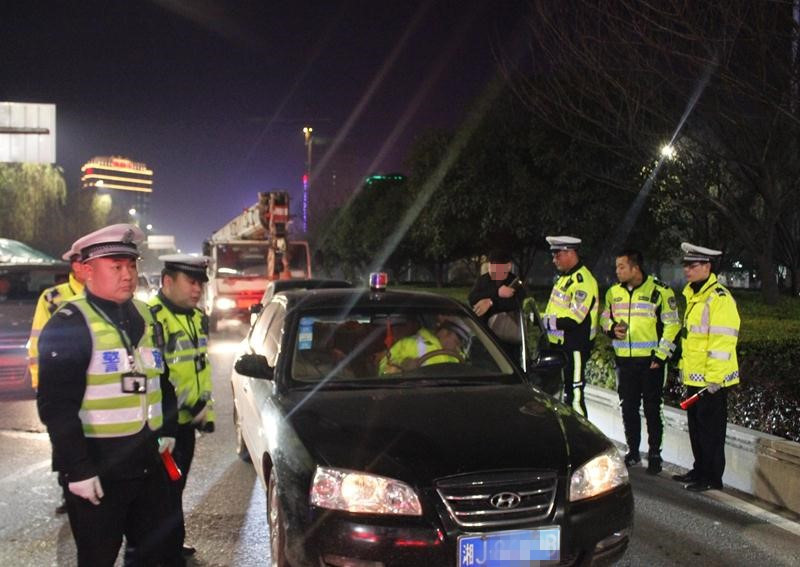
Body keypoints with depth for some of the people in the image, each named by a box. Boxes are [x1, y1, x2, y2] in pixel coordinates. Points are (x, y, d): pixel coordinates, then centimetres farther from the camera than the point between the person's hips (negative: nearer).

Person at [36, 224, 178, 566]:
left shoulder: (145, 318, 10)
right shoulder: (69, 324, -14)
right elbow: (57, 406, -18)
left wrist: (167, 430, 14)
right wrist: (77, 470, -20)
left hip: (147, 462, 7)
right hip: (96, 470, -7)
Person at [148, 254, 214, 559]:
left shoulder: (197, 318, 11)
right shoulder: (151, 317, -20)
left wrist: (206, 410, 16)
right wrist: (191, 406, -20)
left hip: (186, 420, 9)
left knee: (175, 487, 20)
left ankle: (173, 545, 34)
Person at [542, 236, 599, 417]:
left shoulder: (583, 280, -17)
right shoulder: (564, 277, 16)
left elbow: (574, 319, -24)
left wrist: (543, 320, -22)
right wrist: (543, 318, 5)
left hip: (575, 347, -11)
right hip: (559, 343, 11)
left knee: (574, 394, -9)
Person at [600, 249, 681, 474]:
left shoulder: (660, 291, -7)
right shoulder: (614, 292, 8)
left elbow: (671, 325, -5)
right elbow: (605, 317, 21)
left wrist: (660, 355, -10)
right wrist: (611, 328, -3)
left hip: (650, 360, -5)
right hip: (624, 360, 5)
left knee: (652, 409, 1)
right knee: (628, 408, 10)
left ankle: (654, 454, 13)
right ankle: (633, 451, 24)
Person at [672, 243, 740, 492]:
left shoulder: (719, 298, -17)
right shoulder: (694, 296, 15)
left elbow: (723, 341, -22)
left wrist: (714, 377, -23)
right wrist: (684, 365, 23)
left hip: (711, 380, -10)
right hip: (695, 377, 10)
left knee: (710, 429, -1)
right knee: (696, 425, 17)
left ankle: (713, 478, 8)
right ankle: (700, 470, 29)